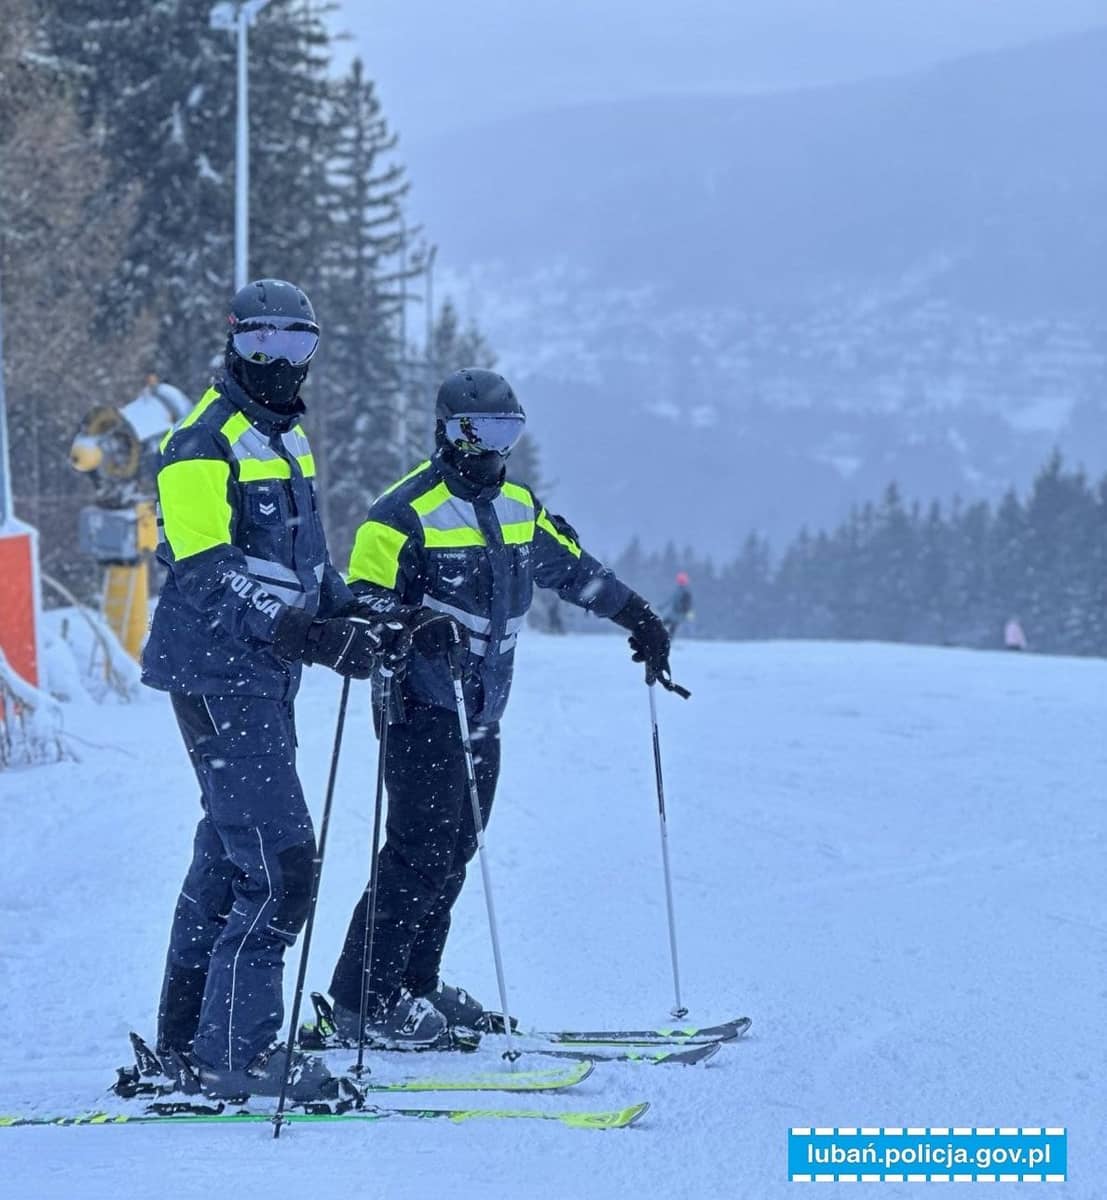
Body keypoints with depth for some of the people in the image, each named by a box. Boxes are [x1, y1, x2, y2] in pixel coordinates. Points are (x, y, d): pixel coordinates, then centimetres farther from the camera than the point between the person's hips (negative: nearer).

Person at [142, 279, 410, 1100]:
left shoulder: (287, 439, 17)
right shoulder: (204, 444, -12)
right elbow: (203, 572, -22)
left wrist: (357, 619, 8)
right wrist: (296, 632, -34)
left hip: (264, 675, 10)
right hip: (218, 672, -10)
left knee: (230, 855, 14)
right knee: (278, 857, -15)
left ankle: (188, 1041, 23)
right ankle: (235, 1049, -11)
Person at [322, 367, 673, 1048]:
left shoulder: (518, 507, 12)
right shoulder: (410, 512, -12)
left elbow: (571, 565, 28)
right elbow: (365, 601, -14)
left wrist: (637, 615, 31)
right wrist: (411, 627, -33)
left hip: (482, 715, 8)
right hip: (423, 711, -8)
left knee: (455, 854, 7)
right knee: (423, 851, -14)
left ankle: (416, 986, 14)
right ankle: (365, 1000, -11)